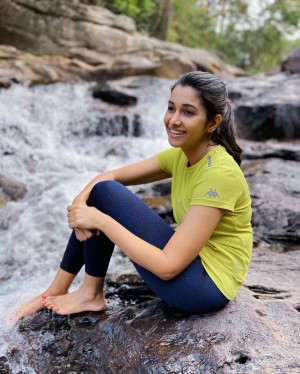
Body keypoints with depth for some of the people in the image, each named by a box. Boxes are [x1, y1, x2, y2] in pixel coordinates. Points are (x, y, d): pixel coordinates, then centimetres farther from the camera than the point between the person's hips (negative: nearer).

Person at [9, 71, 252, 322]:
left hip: (205, 286, -8)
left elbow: (168, 266, -28)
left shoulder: (218, 174, -25)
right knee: (100, 196, 3)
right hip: (187, 263, 8)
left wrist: (101, 220, -25)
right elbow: (111, 176, 5)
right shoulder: (181, 154, 0)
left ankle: (91, 293, 5)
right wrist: (80, 202, -17)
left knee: (105, 193, -14)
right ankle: (56, 292, 13)